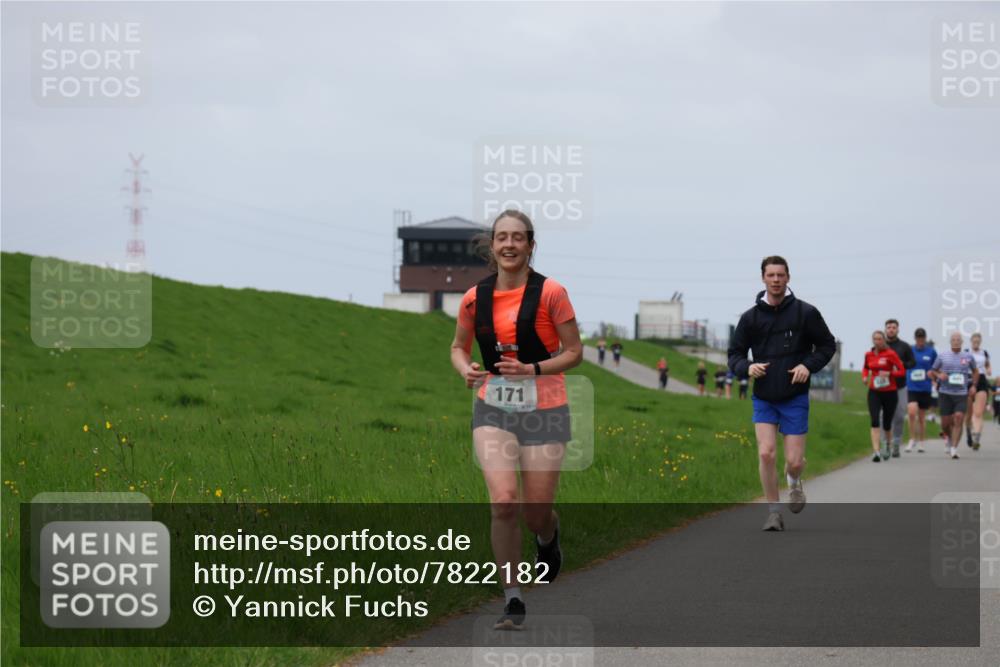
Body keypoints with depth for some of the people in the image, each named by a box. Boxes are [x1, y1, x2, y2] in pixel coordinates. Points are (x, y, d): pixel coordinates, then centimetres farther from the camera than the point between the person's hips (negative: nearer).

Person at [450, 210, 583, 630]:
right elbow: (459, 346, 16)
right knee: (503, 501, -16)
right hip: (492, 409, 2)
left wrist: (532, 369, -19)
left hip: (543, 410, -2)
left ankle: (548, 538, 43)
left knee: (536, 512, 3)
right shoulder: (475, 298, 1)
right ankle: (513, 600, -6)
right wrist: (466, 370, -6)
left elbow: (574, 352, -3)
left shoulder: (550, 293, -8)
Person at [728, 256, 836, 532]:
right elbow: (734, 354, 8)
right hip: (763, 398, 1)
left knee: (795, 461, -2)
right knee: (766, 453, -13)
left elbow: (827, 345, 6)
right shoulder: (750, 317, 0)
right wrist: (747, 367, -14)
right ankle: (773, 512, 1)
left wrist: (808, 365, -11)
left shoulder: (805, 312, -4)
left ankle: (794, 482, 35)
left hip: (795, 397, -1)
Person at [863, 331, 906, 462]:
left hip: (889, 392, -2)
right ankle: (876, 451, -21)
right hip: (874, 392, 2)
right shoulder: (868, 355, 5)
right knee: (874, 421, -16)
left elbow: (902, 371, -8)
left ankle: (887, 445, 41)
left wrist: (889, 373, -23)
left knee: (886, 424, 9)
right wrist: (865, 376, 4)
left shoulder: (890, 354, -7)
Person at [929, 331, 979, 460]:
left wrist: (973, 385, 7)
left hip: (961, 394, 0)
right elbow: (933, 371, 12)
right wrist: (939, 375, -10)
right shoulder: (942, 355, 4)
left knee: (958, 420, -15)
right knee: (946, 422, 4)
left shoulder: (968, 357, 6)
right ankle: (948, 438, 37)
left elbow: (975, 371, 21)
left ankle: (954, 448, -13)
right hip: (945, 393, 0)